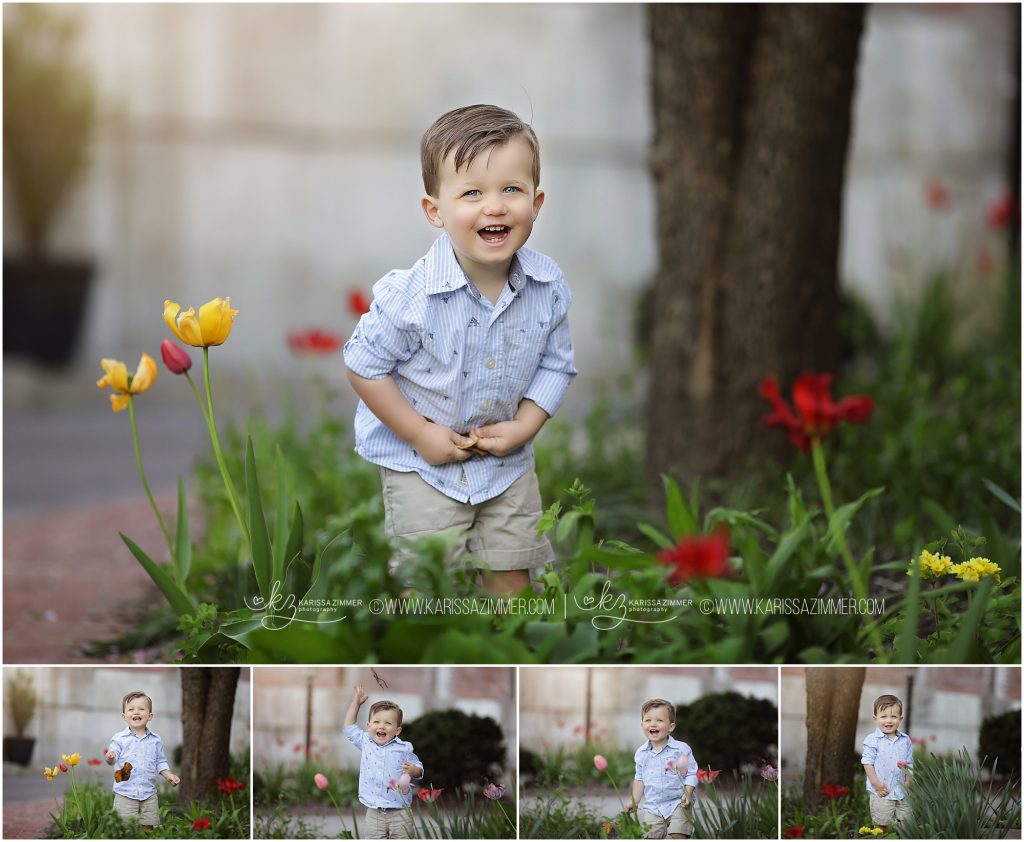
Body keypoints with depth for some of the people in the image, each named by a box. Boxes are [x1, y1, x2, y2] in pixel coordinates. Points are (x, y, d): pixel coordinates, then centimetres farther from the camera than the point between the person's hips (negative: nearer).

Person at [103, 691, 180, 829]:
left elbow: (160, 762, 14)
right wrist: (109, 758, -36)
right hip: (125, 794, -3)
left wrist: (168, 775, 0)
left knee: (150, 827, 7)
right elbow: (113, 758, -13)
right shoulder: (119, 739, -4)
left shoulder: (155, 740, 6)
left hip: (149, 794, 3)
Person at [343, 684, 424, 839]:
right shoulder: (366, 743, 5)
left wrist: (413, 770, -20)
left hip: (399, 813, -2)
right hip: (374, 813, 2)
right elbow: (349, 727, 14)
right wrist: (356, 702, 13)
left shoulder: (404, 748, -3)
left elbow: (419, 769, 4)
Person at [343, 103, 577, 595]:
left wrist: (523, 428, -12)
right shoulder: (411, 296, -25)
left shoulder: (549, 288, -12)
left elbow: (556, 365, 1)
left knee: (511, 579, 12)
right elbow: (364, 366, -16)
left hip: (508, 464, 4)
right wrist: (420, 434, -16)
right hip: (419, 463, -4)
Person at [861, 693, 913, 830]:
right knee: (882, 824, 0)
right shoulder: (872, 740, -8)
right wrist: (876, 783, -15)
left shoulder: (905, 740, 5)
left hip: (902, 790, 4)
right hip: (881, 791, -4)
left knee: (904, 821, 8)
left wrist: (908, 781, -1)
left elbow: (909, 763, 11)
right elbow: (867, 762, -8)